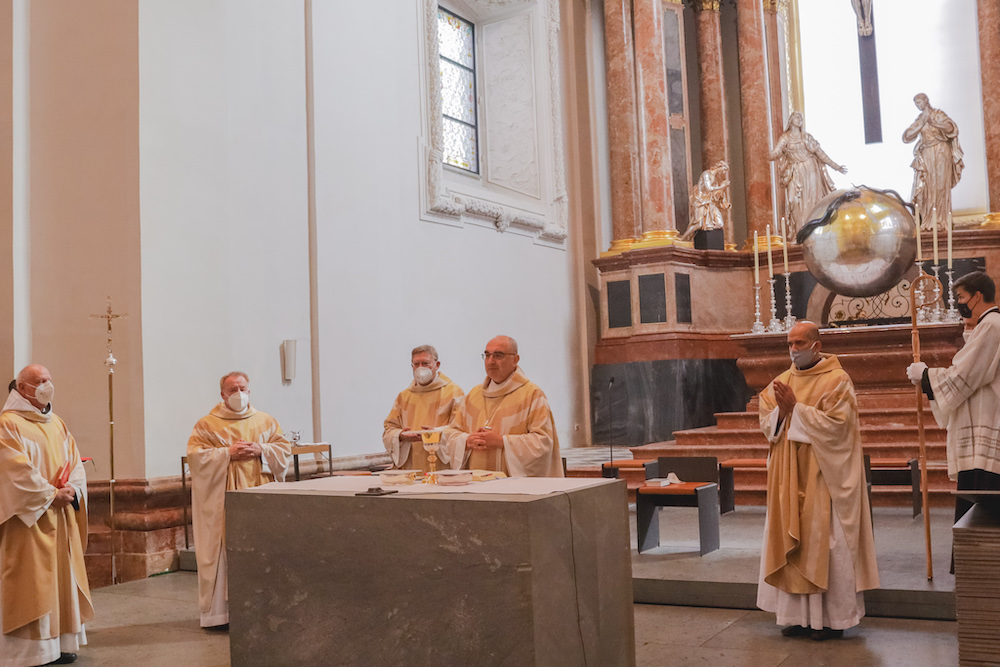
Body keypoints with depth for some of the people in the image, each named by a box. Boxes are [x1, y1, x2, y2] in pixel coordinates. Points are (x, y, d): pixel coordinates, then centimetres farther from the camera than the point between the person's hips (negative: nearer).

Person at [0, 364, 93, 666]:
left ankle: (59, 642, 17)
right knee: (31, 582, -5)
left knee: (61, 576, 9)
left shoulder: (57, 424, 15)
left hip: (61, 518, 7)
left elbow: (75, 461, 12)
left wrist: (71, 489, -7)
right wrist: (51, 495, -16)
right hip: (28, 518, -7)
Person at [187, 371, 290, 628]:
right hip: (223, 497, -3)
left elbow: (284, 450, 10)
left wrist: (261, 450, -7)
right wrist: (228, 453, -12)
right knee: (225, 551, -5)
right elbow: (195, 455, -4)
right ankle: (220, 611, 1)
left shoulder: (266, 421, 13)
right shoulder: (207, 424, 5)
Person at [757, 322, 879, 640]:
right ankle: (801, 616, 14)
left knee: (826, 543, -2)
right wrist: (781, 411, -13)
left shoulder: (837, 380, -6)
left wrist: (796, 408, -17)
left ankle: (834, 617, 8)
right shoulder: (782, 381, 12)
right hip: (790, 479, 6)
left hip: (824, 477, -6)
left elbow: (834, 424, -17)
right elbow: (766, 424, 7)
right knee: (792, 542, 6)